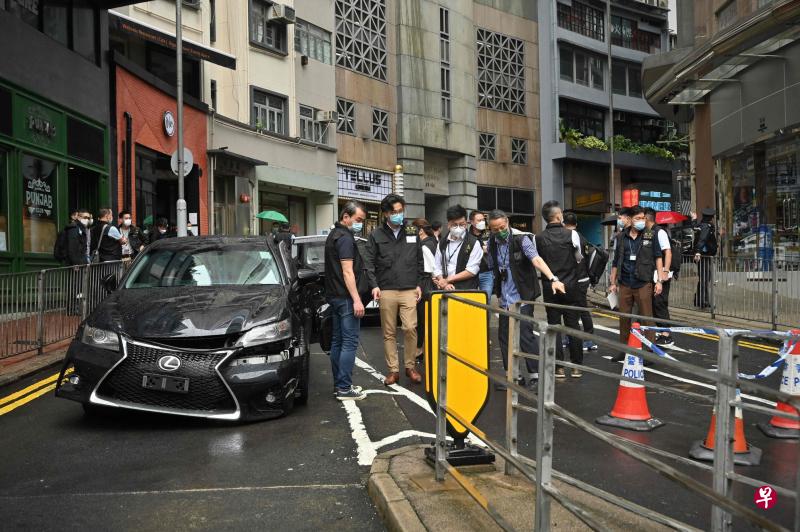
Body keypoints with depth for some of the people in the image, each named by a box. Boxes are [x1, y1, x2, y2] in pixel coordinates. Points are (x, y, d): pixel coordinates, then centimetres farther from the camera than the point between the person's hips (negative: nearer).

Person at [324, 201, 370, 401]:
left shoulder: (334, 235, 17)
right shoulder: (345, 238, -14)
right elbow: (347, 272, -20)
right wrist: (357, 300, -21)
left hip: (335, 295, 10)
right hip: (346, 298, -10)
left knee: (338, 341, 12)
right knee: (349, 343, -8)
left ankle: (339, 384, 18)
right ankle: (344, 388, -6)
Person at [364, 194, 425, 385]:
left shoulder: (412, 232, 10)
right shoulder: (376, 235, 4)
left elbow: (420, 261, 14)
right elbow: (370, 263, 3)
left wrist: (419, 285, 8)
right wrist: (374, 285, -7)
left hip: (409, 291, 1)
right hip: (386, 291, 0)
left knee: (410, 328, -8)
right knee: (389, 332, 5)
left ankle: (410, 366, 9)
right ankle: (393, 370, 14)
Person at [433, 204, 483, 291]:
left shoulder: (474, 243, -2)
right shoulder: (442, 243, 12)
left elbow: (472, 271, -8)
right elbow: (437, 268, 9)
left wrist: (447, 280, -8)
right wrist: (444, 284, -9)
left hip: (466, 289, -3)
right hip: (445, 290, 4)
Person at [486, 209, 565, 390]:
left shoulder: (521, 239, -13)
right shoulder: (491, 243, 3)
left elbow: (536, 260, -27)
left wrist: (552, 279, -40)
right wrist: (498, 293, 8)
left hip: (523, 297, -6)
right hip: (505, 299, 6)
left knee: (525, 335, -9)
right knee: (504, 336, 8)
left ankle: (536, 375, 2)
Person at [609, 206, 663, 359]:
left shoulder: (651, 236, 3)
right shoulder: (622, 237, 10)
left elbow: (658, 258, 3)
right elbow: (616, 262, 15)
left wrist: (659, 280, -4)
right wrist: (613, 282, 12)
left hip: (643, 283, -3)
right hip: (624, 284, 3)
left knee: (646, 318, -1)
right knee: (624, 317, 9)